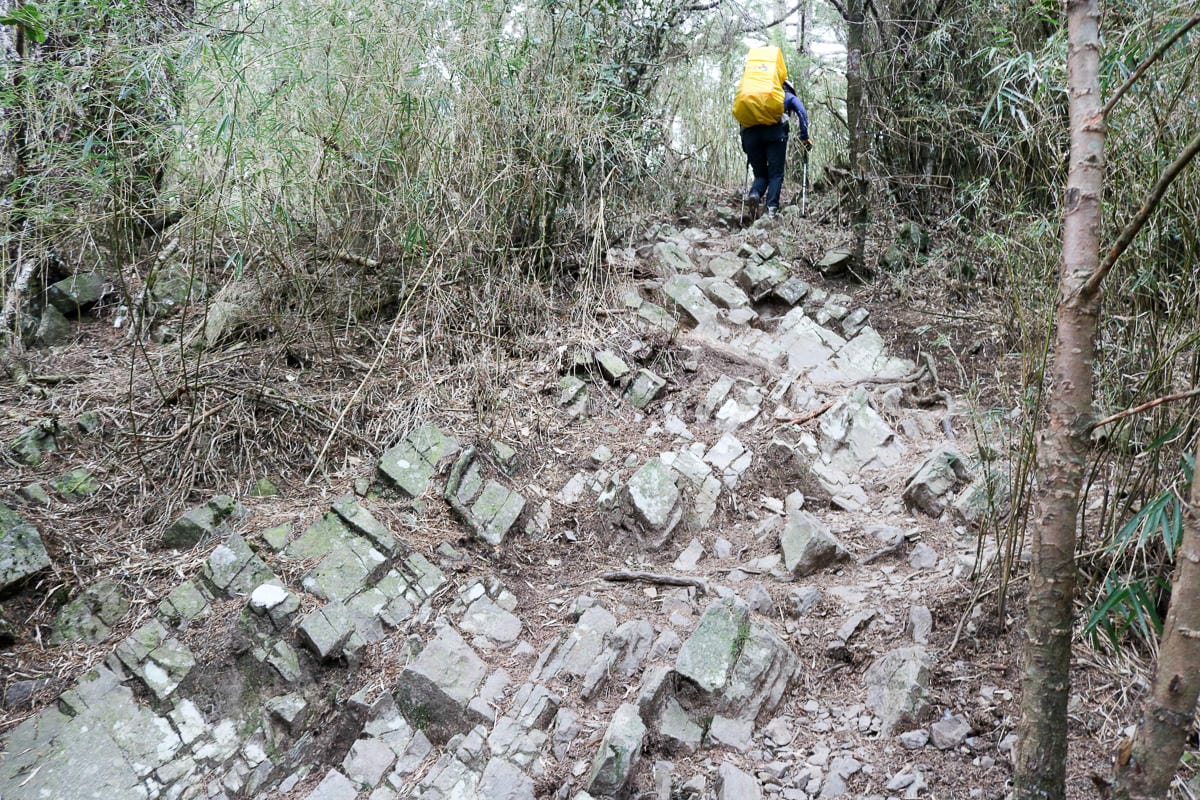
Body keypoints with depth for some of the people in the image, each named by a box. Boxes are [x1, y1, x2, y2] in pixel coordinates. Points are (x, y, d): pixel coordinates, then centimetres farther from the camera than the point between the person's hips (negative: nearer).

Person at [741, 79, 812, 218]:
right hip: (775, 130, -3)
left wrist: (745, 145, 25)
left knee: (760, 173, 12)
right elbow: (802, 113, 10)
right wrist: (804, 137, 7)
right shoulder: (789, 96, 29)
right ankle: (771, 209, -14)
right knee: (776, 174, 3)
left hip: (750, 132, 3)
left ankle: (754, 194, -18)